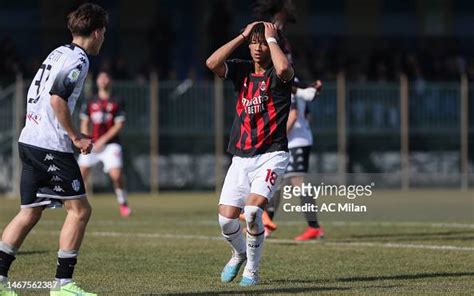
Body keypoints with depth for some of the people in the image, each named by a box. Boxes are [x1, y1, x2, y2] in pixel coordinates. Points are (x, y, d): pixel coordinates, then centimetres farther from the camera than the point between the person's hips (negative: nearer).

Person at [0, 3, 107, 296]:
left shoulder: (58, 53, 18)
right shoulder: (77, 60, -9)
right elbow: (57, 99, -20)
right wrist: (76, 137, -12)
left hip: (29, 140, 9)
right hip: (52, 146, -9)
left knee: (30, 212, 12)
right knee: (80, 209, -3)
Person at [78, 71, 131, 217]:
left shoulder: (117, 103, 1)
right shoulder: (90, 102, 10)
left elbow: (119, 125, -4)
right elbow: (84, 123, 11)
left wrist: (103, 140, -11)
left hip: (110, 143, -3)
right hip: (92, 144, 3)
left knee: (116, 175, -17)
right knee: (81, 173, -7)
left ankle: (123, 204, 2)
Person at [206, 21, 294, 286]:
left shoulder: (278, 75, -3)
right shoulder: (242, 70, 10)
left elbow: (284, 69, -29)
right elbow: (212, 63, -7)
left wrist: (272, 38, -14)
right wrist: (242, 36, -4)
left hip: (271, 156, -5)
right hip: (241, 157, 5)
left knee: (253, 210, -23)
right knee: (226, 219, -2)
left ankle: (252, 270, -2)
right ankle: (239, 253, 31)